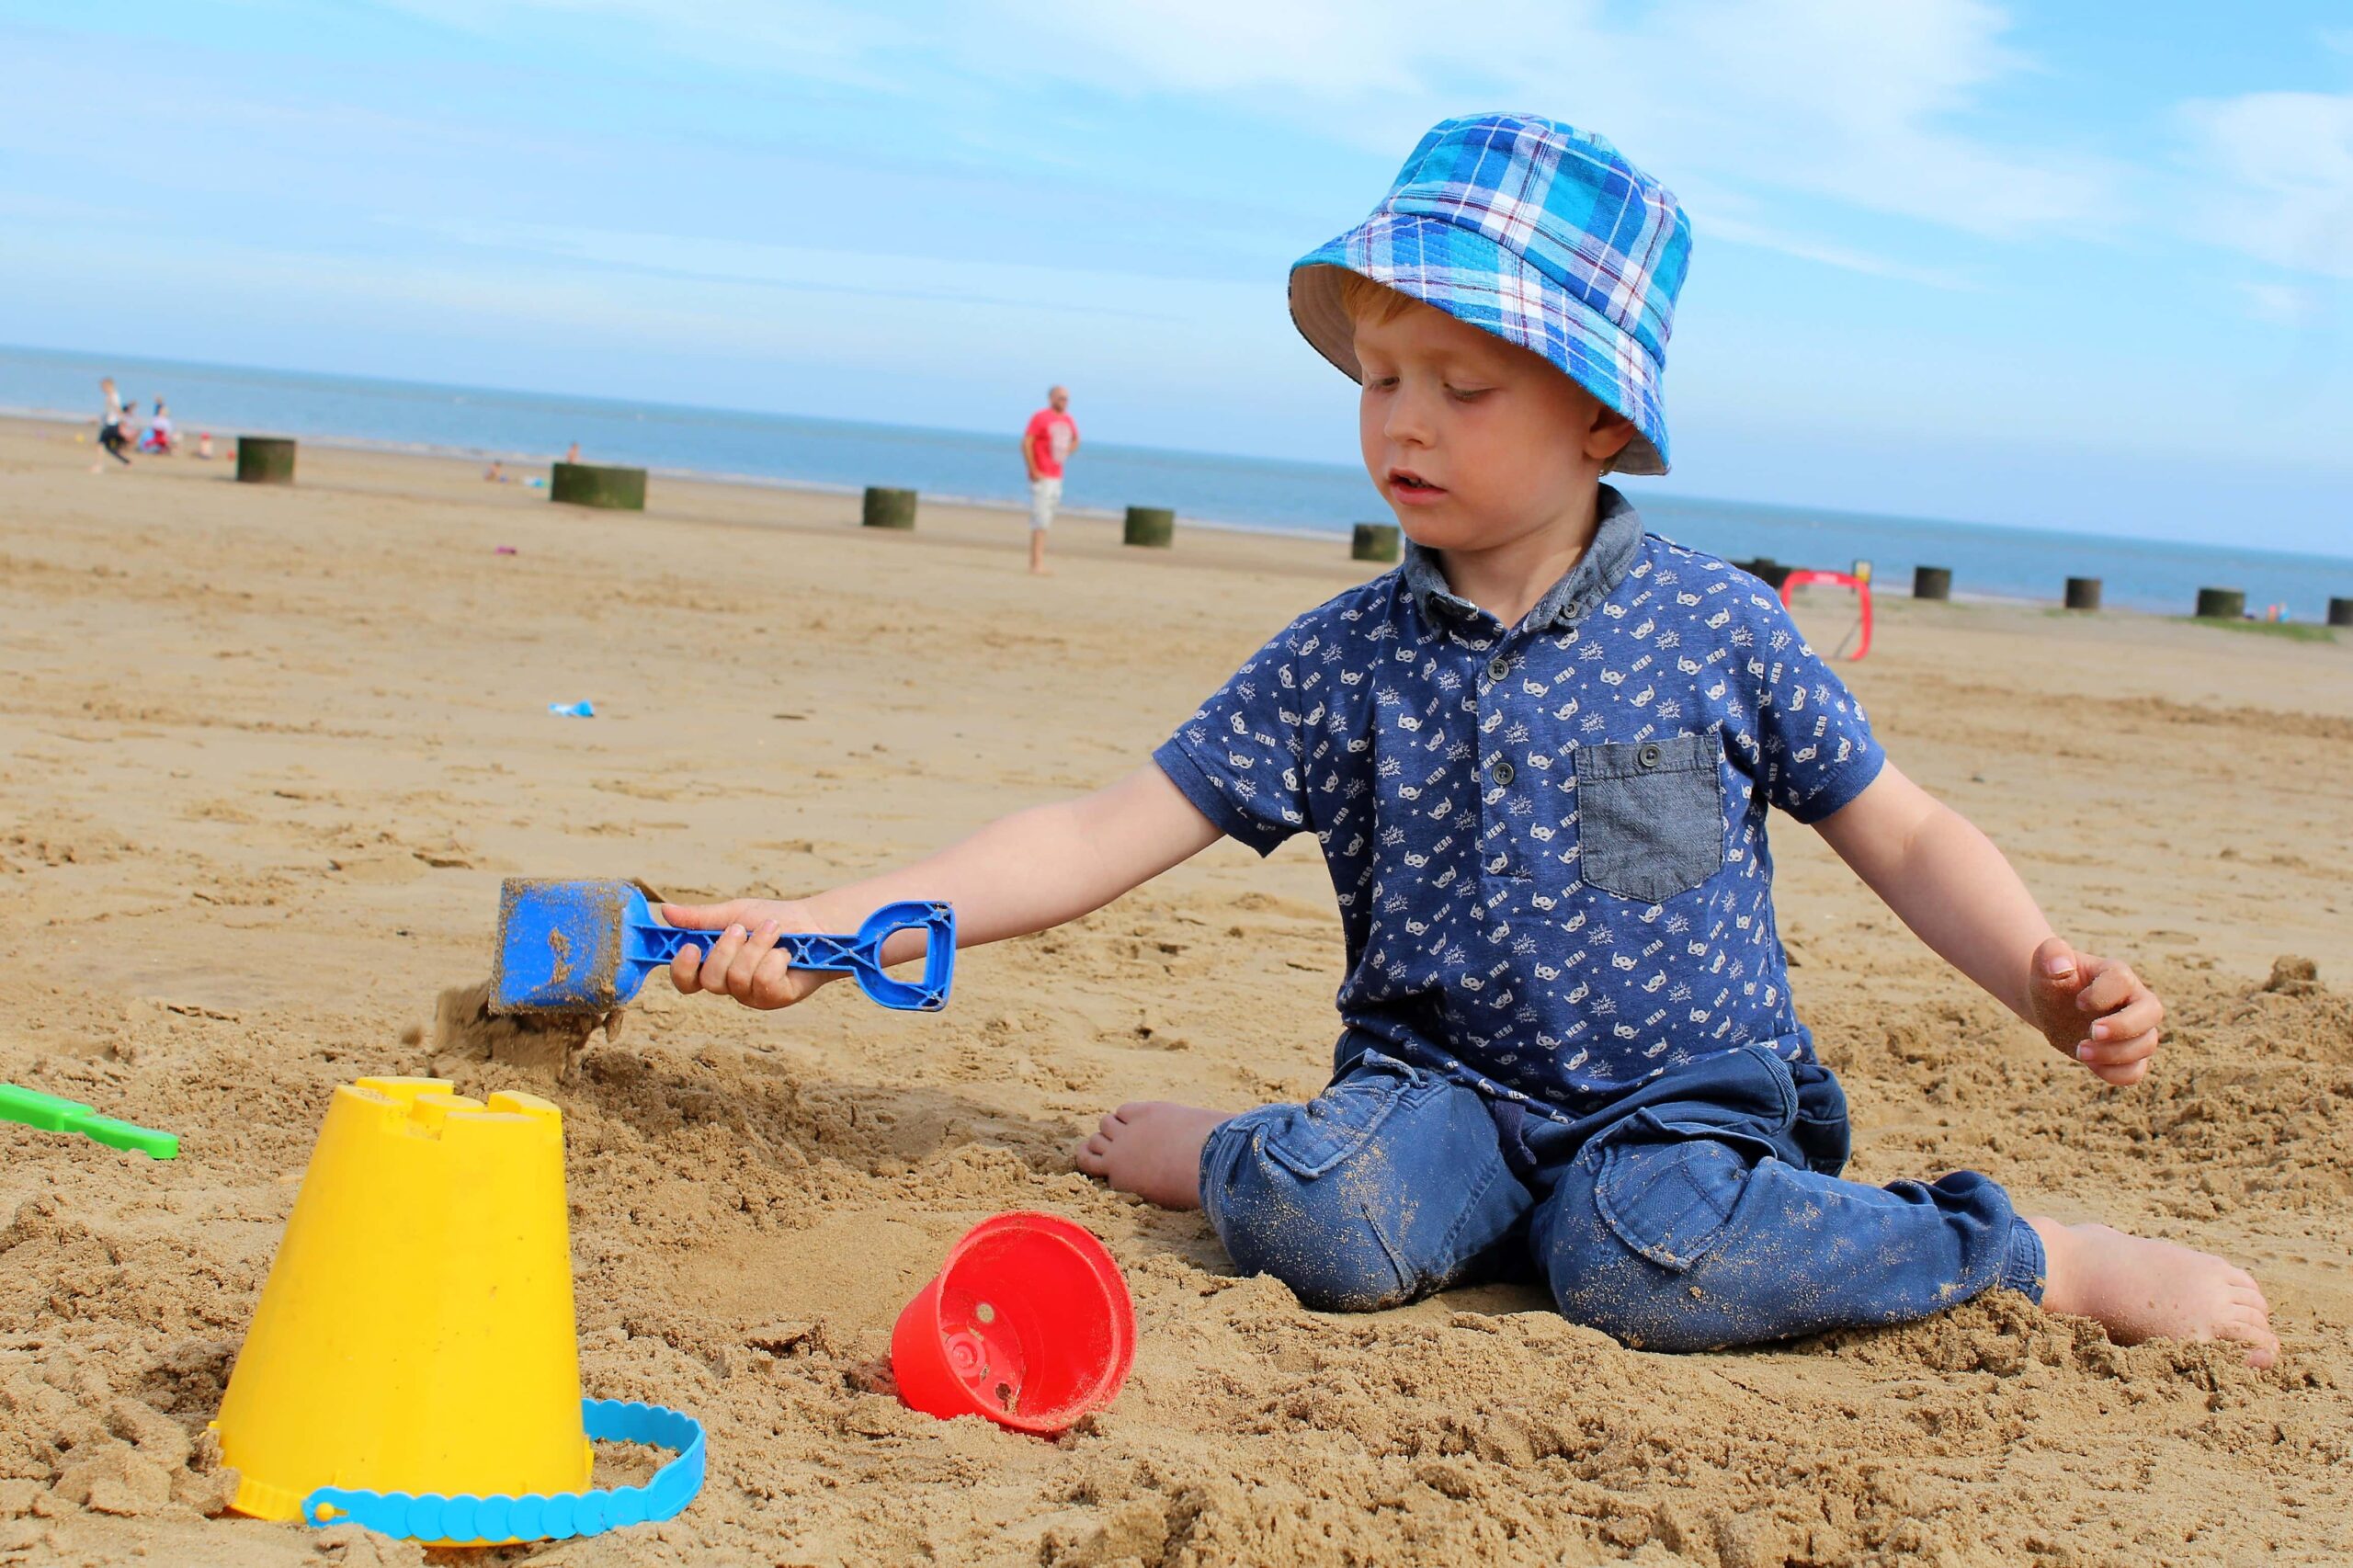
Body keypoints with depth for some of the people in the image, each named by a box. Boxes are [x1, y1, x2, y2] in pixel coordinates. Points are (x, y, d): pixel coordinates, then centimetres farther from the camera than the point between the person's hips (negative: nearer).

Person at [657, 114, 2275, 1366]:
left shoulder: (1717, 628, -2)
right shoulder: (1339, 666, -1)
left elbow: (1908, 838, 6)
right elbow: (1100, 837, -3)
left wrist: (2045, 978, -12)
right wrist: (830, 924, -12)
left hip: (1688, 1098, -1)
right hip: (1445, 1089, 2)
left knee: (1649, 1251, -35)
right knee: (1329, 1221, -31)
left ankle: (2046, 1255, -15)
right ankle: (1218, 1154, 4)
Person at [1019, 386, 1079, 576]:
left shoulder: (1068, 421, 11)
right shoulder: (1040, 417, -11)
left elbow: (1075, 440, 30)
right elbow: (1026, 443, -15)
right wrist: (1033, 471, -17)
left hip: (1057, 477, 8)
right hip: (1041, 477, -8)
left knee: (1046, 521, 9)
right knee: (1041, 521, -11)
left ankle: (1035, 563, 14)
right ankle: (1037, 563, -13)